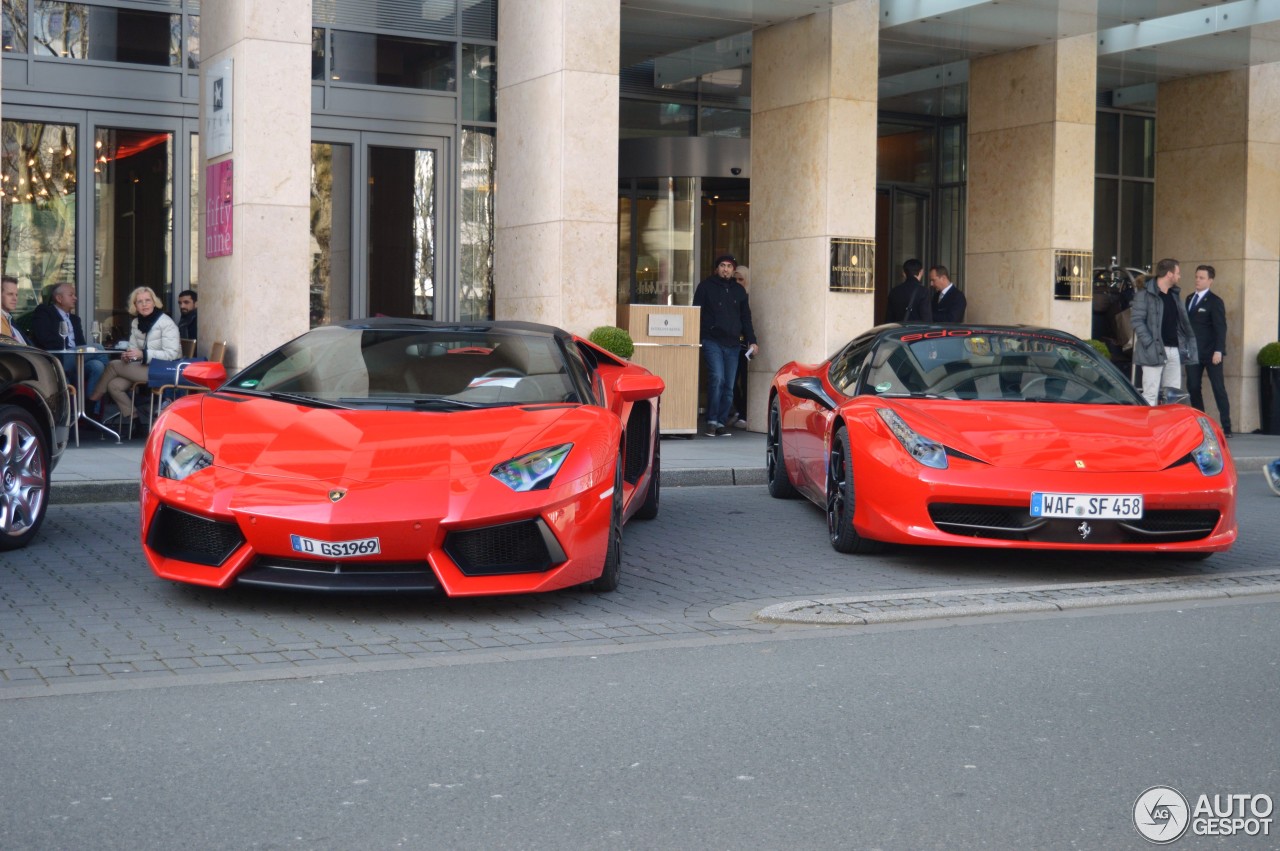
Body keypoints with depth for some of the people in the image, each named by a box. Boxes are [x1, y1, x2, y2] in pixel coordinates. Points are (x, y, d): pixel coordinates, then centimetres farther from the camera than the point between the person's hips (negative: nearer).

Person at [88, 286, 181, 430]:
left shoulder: (166, 323, -11)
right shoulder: (136, 323, 13)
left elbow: (172, 354, -18)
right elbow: (133, 348, 16)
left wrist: (143, 354, -27)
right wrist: (128, 356, -10)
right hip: (145, 368, 7)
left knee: (114, 365, -10)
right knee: (114, 385, -15)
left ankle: (93, 399, 9)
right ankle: (131, 416, -1)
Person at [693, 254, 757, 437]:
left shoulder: (739, 290, 17)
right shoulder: (706, 286, 6)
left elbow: (746, 318, 21)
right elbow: (696, 312, 2)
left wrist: (752, 341, 12)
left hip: (733, 344, 4)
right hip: (712, 341, -4)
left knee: (729, 386, 1)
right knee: (717, 378, -19)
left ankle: (721, 422, 8)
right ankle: (712, 421, -11)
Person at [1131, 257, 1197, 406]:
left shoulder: (1175, 295, 19)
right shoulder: (1145, 295, -5)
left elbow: (1183, 321, 20)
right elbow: (1137, 321, -11)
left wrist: (1189, 343, 8)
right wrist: (1149, 343, -19)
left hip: (1174, 350, 7)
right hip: (1154, 351, -7)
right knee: (1151, 395, -8)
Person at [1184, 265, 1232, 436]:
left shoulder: (1215, 302, -7)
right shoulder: (1190, 298, 13)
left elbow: (1220, 327, -12)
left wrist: (1218, 351, -20)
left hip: (1210, 353, -6)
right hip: (1193, 351, 6)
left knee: (1218, 388, -2)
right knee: (1193, 388, 6)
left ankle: (1226, 427, 2)